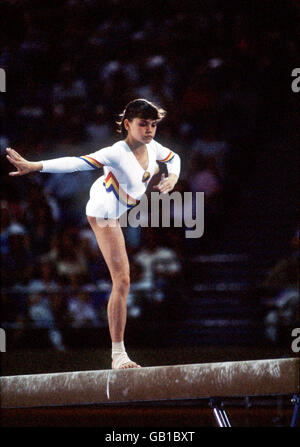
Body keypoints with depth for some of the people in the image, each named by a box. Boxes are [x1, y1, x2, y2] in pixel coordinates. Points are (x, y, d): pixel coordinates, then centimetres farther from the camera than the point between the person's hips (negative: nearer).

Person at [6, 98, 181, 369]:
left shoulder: (152, 148, -14)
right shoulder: (118, 153, -36)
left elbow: (173, 158, 10)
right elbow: (77, 163, -48)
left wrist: (173, 177, -12)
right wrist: (35, 166, -60)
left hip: (122, 203, 8)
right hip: (105, 213, -8)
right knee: (122, 281, -13)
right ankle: (118, 354, -11)